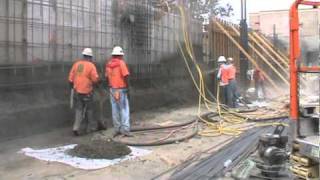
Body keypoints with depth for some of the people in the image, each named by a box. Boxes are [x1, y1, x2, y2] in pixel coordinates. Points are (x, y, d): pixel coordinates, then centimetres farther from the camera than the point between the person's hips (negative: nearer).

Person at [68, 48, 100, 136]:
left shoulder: (76, 64, 2)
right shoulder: (91, 65, -12)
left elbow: (71, 78, 3)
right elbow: (95, 79, -13)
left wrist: (72, 86, 19)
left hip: (77, 91, 4)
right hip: (87, 92, -3)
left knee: (79, 110, 10)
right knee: (89, 109, 13)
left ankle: (76, 127, -5)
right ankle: (90, 127, 25)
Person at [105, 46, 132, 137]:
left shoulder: (108, 64, 8)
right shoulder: (121, 62, -11)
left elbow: (107, 77, 11)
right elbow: (126, 76, -18)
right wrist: (128, 87, -8)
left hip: (112, 89, 6)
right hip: (121, 90, -6)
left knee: (115, 109, 11)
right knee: (124, 109, -2)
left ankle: (117, 129, 16)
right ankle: (125, 130, -6)